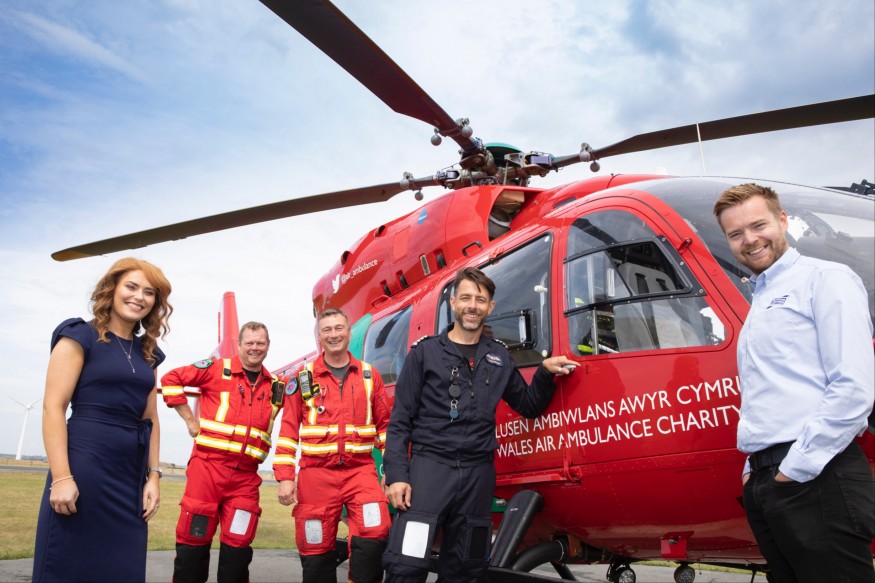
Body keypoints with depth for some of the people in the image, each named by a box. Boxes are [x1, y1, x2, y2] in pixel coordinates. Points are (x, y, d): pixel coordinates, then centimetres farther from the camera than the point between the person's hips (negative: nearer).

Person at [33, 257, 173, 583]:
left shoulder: (146, 352, 14)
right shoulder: (80, 336, -2)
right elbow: (53, 407, -9)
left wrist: (153, 476, 9)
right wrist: (61, 477, -17)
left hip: (132, 476, 6)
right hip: (83, 466, -6)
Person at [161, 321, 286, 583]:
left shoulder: (275, 387, 12)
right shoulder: (217, 369, 0)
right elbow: (171, 379, -1)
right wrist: (190, 420, -3)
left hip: (245, 475, 3)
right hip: (208, 465, -3)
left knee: (238, 545, 5)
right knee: (194, 538, 3)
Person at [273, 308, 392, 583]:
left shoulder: (369, 375, 8)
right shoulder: (303, 377, 4)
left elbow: (385, 424, 10)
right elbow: (289, 429, 2)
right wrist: (285, 477, -4)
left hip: (361, 470, 0)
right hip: (316, 474, 0)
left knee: (374, 536, -17)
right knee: (316, 550, 8)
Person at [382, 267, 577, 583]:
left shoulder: (499, 357, 13)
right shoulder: (425, 352, 2)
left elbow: (529, 407, 20)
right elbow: (400, 421, -1)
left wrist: (545, 373, 3)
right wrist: (396, 474, -11)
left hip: (478, 473, 4)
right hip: (429, 465, -3)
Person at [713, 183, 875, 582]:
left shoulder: (825, 279, -3)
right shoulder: (759, 302, 21)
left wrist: (797, 467, -14)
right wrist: (756, 466, 10)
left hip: (817, 479, -8)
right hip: (763, 482, 8)